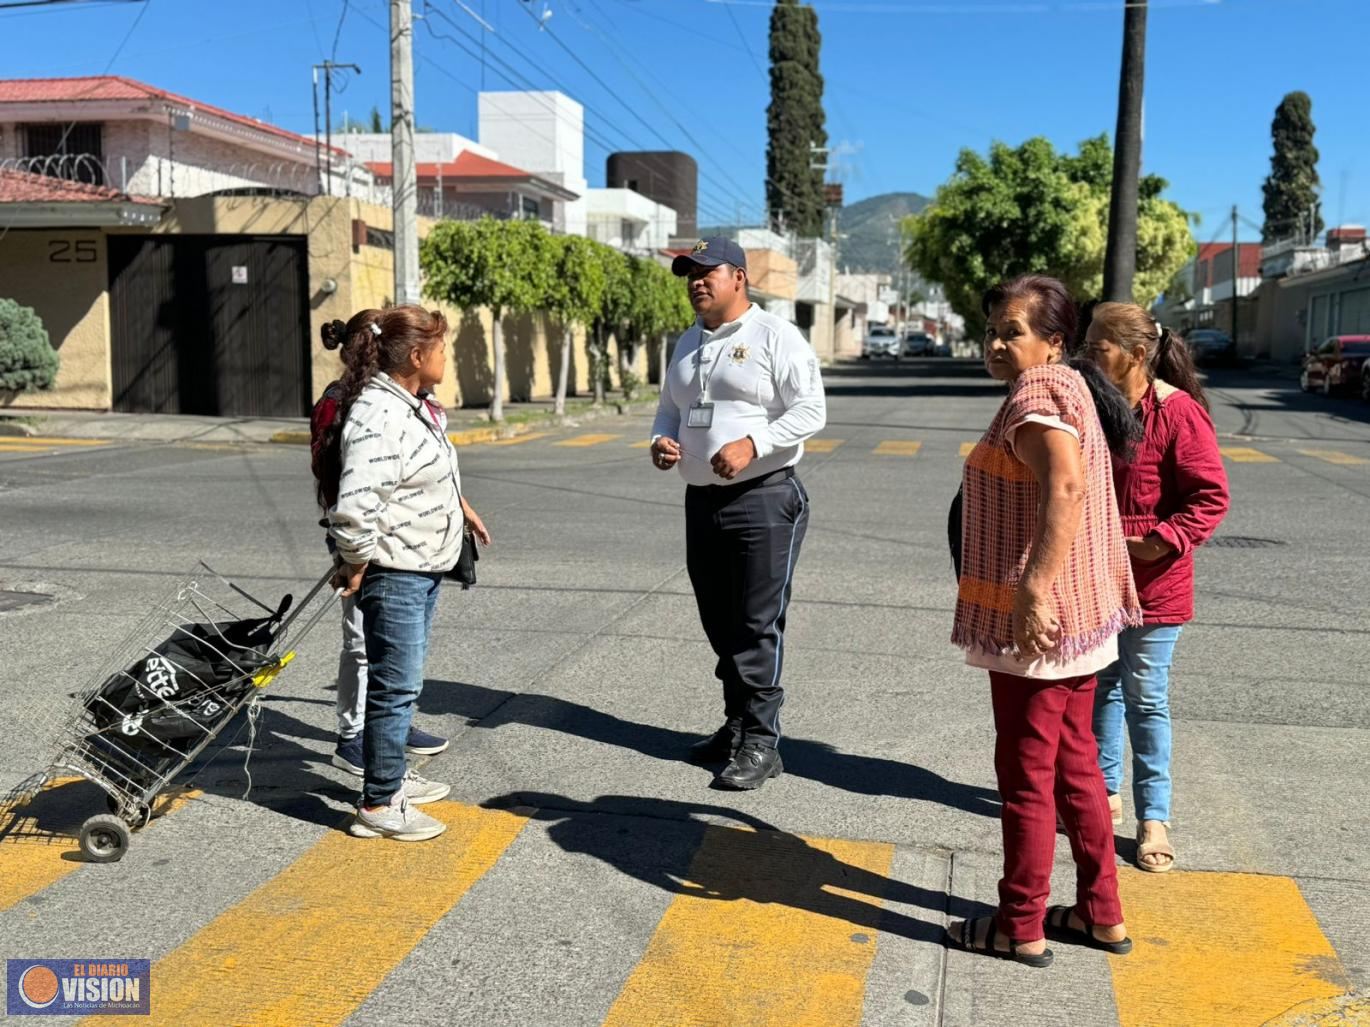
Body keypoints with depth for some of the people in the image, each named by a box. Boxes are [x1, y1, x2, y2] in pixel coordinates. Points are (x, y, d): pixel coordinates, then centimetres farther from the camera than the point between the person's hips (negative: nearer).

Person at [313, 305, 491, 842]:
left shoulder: (410, 404, 10)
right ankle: (378, 807, 8)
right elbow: (354, 508, -30)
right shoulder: (378, 416, -24)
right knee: (395, 688, -2)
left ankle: (393, 774, 36)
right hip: (393, 575, -10)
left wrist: (460, 506, 32)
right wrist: (355, 570, -19)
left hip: (423, 569, 10)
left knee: (402, 683, 21)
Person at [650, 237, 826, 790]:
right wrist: (660, 440, 2)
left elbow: (810, 410, -13)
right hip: (702, 500, 8)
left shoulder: (776, 336, -7)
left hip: (765, 500, -7)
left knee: (757, 626, -5)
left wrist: (751, 444, -25)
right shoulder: (688, 343, 16)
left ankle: (761, 742, 2)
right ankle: (736, 725, 26)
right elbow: (669, 407, 24)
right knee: (720, 624, 13)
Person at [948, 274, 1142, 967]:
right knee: (1075, 765, 18)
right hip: (1080, 617, 10)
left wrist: (1034, 590, -36)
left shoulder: (1035, 395, -16)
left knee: (1026, 773, 2)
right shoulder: (1071, 390, 15)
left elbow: (1065, 489, -33)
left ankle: (1020, 928, 15)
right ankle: (1101, 913, 29)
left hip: (1036, 622, -10)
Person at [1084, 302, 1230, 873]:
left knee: (1146, 699, 3)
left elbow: (1211, 497, -15)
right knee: (1100, 689, 16)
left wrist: (1165, 541, -24)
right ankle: (1104, 792, 33)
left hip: (1153, 586, -6)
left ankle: (1154, 818, 16)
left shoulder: (1177, 413, -16)